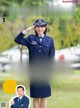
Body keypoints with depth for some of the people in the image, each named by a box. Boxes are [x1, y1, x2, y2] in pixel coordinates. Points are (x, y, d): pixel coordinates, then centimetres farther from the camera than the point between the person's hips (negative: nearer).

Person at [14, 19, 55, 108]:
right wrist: (26, 30, -15)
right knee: (35, 96, 6)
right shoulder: (30, 39, 3)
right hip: (34, 72, -1)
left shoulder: (49, 40, 5)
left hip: (45, 71, 1)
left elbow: (52, 57, 4)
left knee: (44, 96, 7)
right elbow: (17, 40, -11)